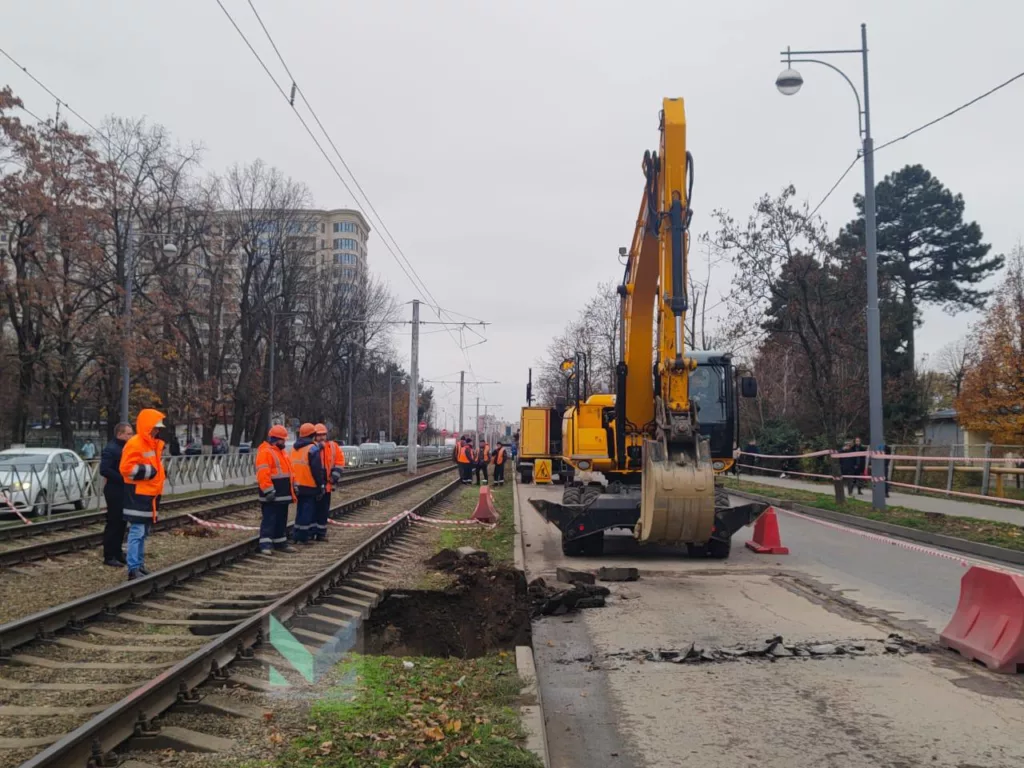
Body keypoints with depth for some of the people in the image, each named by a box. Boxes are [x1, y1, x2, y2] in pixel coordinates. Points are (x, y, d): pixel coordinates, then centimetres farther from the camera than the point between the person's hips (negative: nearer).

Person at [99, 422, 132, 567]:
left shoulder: (125, 448, 15)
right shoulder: (110, 449, -14)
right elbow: (104, 470, -23)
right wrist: (123, 478, -23)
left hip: (124, 491, 9)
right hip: (115, 491, -9)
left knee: (122, 523, 13)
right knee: (113, 523, -4)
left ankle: (118, 553, 22)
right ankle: (109, 556, 2)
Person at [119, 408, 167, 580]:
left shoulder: (155, 444, 14)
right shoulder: (134, 444, -15)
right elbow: (126, 468, -23)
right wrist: (148, 471, -19)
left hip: (150, 494, 10)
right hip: (138, 495, -10)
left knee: (143, 533, 15)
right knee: (137, 532, -10)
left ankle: (140, 565, 23)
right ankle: (133, 569, -9)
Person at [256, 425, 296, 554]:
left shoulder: (281, 452, 19)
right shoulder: (265, 452, -13)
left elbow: (288, 470, 26)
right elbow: (263, 473, -21)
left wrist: (293, 485, 21)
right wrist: (268, 490, -25)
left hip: (283, 494, 10)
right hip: (271, 495, -10)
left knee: (281, 519, 15)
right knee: (269, 519, -9)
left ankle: (280, 543, 23)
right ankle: (265, 545, -8)